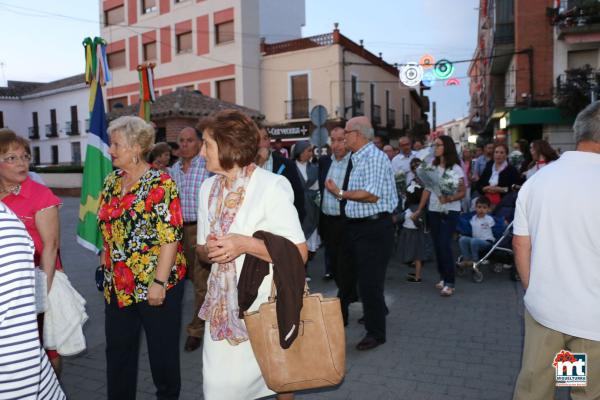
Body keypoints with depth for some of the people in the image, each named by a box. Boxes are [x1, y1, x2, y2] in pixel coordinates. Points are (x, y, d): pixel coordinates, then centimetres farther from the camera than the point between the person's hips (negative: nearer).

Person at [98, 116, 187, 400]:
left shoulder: (160, 184, -14)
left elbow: (170, 236, -19)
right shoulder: (111, 182, 8)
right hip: (117, 285, 7)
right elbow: (108, 230, 17)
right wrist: (106, 261, 13)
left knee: (162, 349, 10)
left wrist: (159, 282, -20)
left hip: (155, 283, -6)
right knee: (117, 349, 18)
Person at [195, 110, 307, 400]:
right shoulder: (208, 188, 6)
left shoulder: (272, 186, -13)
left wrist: (245, 244, -24)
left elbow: (298, 253, -17)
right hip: (222, 306, 5)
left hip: (267, 305, -4)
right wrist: (208, 251, -9)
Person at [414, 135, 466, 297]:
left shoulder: (456, 169, -6)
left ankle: (449, 283, -2)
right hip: (433, 211, 5)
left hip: (450, 212, -5)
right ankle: (443, 277, 20)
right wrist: (419, 209, 6)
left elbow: (462, 192, -6)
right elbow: (427, 190, 9)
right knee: (437, 245, 6)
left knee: (444, 245, -10)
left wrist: (449, 199, -24)